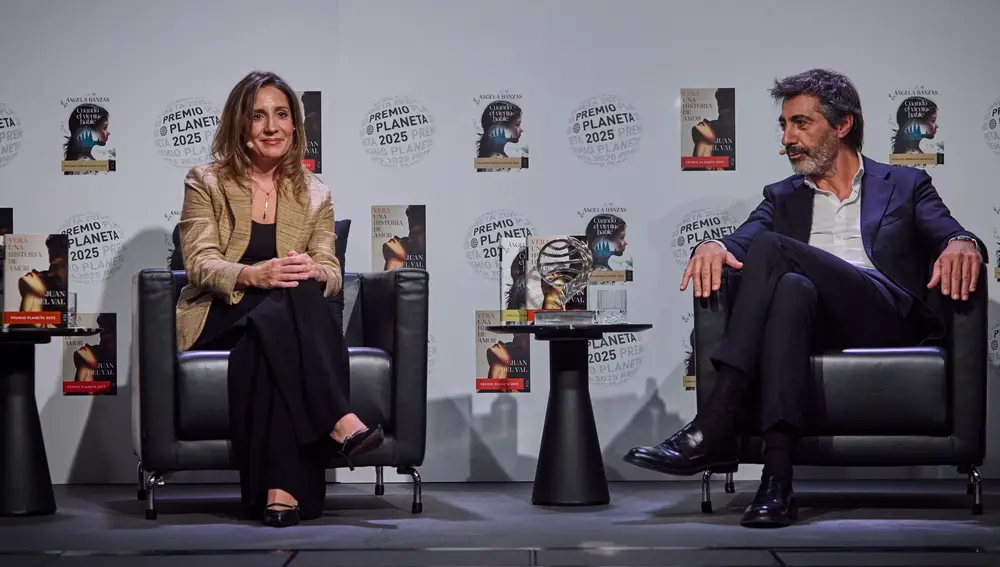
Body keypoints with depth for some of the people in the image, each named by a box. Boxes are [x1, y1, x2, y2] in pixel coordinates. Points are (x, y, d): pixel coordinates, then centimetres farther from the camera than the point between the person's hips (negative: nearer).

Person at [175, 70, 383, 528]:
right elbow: (199, 264, -5)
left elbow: (330, 273, 6)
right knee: (285, 301, -36)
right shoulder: (206, 182, 8)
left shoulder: (314, 194, 15)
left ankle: (280, 489, -45)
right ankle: (340, 422, -45)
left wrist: (314, 271, -21)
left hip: (281, 319, 2)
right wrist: (255, 274, -27)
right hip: (219, 320, -2)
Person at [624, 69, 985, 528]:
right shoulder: (783, 197, 28)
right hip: (816, 325, 2)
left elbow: (951, 235, 5)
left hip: (887, 317, -2)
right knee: (793, 288, -36)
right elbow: (739, 240, 10)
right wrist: (714, 246, -15)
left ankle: (713, 430, -36)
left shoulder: (905, 185, 22)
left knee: (769, 247, -25)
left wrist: (962, 245, -21)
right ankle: (776, 477, -46)